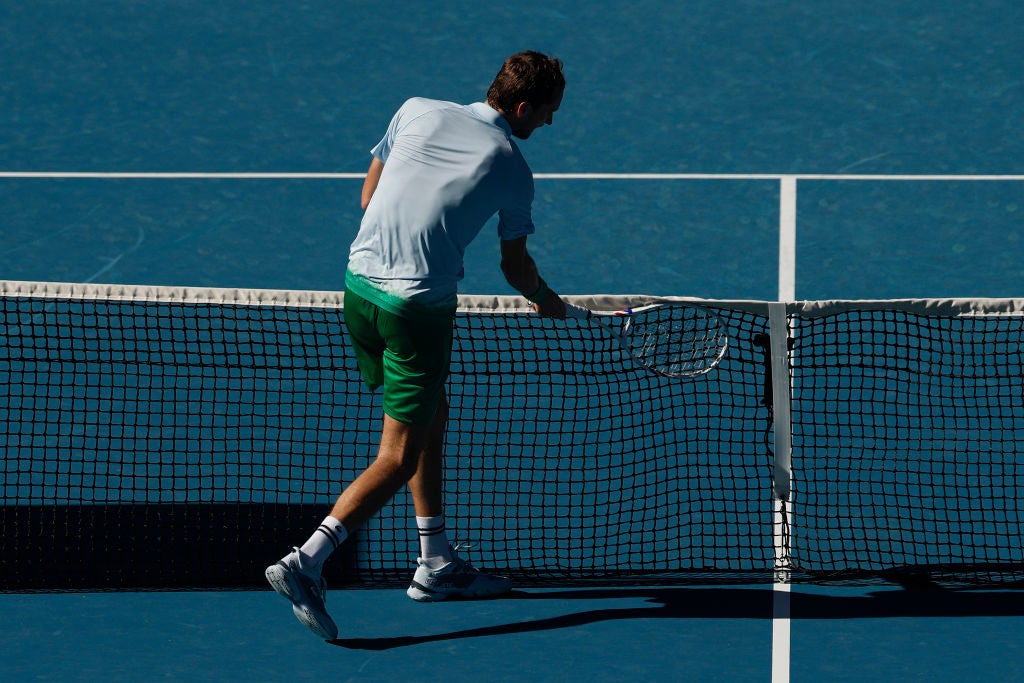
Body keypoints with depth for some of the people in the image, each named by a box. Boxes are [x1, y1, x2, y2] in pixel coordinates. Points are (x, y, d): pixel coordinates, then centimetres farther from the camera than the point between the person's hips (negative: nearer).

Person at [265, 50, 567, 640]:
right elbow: (515, 266, 11)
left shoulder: (418, 111, 6)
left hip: (359, 283, 6)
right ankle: (306, 563, -20)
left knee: (432, 414, 23)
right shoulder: (512, 168, -3)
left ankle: (437, 564, 28)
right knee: (399, 458, -3)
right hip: (419, 306, -6)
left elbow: (369, 194, 15)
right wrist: (548, 301, 31)